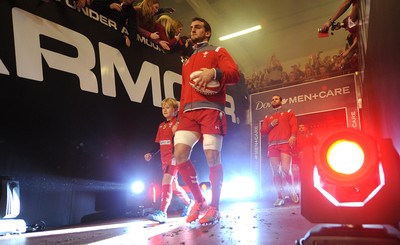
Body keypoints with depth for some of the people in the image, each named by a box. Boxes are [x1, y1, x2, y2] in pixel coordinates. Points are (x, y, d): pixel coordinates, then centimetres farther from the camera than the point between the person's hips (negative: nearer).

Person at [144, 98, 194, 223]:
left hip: (174, 156, -8)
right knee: (173, 185, 14)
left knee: (167, 180, -24)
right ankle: (188, 202, 36)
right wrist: (151, 153, 5)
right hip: (164, 158, 8)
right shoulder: (161, 125, 19)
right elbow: (158, 144, 18)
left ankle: (162, 212, -28)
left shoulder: (178, 122, -2)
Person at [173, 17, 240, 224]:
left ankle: (214, 207, 7)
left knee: (212, 158, -10)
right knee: (180, 155, -11)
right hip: (189, 112, 5)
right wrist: (180, 114, 13)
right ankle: (199, 200, 6)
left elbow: (234, 74, -1)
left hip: (211, 110, -5)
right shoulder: (187, 62, 31)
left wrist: (214, 73, -20)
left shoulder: (218, 52, 14)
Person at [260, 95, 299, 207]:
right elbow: (262, 131, 18)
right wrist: (270, 125, -1)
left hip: (285, 143, -3)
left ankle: (292, 192, 5)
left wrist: (293, 136, -14)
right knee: (275, 172, -3)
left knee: (285, 169, -16)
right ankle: (280, 197, 1)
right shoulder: (267, 118, 26)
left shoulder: (288, 113, 19)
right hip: (272, 145, 3)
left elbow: (294, 125, 4)